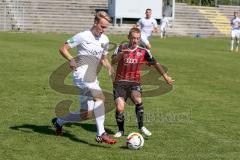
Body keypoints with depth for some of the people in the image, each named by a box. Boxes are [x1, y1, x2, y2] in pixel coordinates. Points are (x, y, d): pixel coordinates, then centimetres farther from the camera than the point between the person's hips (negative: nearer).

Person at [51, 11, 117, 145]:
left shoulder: (105, 40, 17)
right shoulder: (83, 36, -1)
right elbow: (63, 48, 1)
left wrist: (109, 67, 6)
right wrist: (71, 59, -18)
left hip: (93, 78, 8)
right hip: (82, 73, -8)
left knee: (86, 115, 6)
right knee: (100, 97, -30)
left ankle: (59, 121, 31)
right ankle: (101, 134, -31)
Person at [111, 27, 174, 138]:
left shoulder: (143, 52, 4)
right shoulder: (121, 48, 2)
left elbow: (155, 64, 4)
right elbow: (113, 62, -12)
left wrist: (165, 76, -5)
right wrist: (121, 54, -30)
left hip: (134, 83, 0)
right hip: (120, 82, 0)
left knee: (138, 100, -29)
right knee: (119, 108, -12)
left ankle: (141, 127, -14)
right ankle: (121, 130, 14)